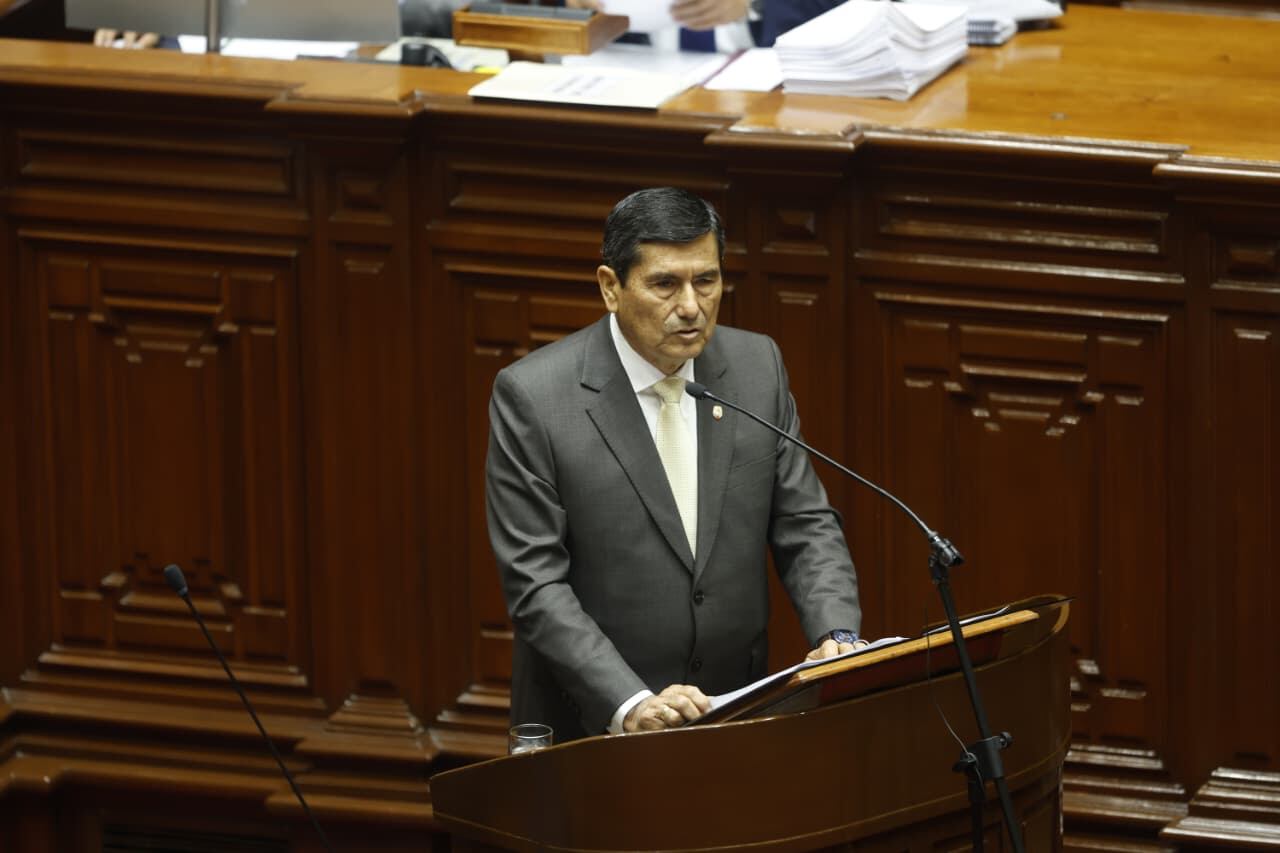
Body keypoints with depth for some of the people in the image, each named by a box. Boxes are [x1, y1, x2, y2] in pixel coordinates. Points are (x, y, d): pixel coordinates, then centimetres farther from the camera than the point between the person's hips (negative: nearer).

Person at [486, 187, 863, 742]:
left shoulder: (757, 367, 4)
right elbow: (535, 585, -11)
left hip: (735, 718, 3)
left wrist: (838, 638, -10)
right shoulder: (531, 396, -8)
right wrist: (631, 706, -22)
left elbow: (806, 527, 9)